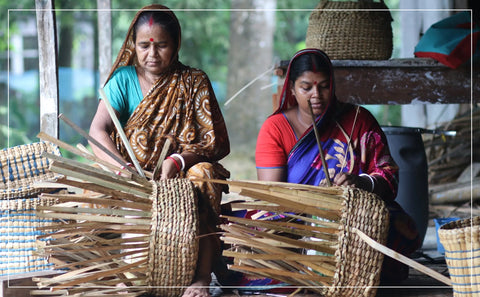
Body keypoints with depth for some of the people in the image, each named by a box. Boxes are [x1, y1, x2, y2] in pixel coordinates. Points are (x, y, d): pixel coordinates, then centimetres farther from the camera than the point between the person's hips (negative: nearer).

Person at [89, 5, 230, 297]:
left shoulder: (194, 82, 4)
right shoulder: (124, 78, 5)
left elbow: (218, 143, -5)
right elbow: (98, 131, -8)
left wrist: (179, 160, -25)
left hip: (180, 175, -1)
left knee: (203, 174, -33)